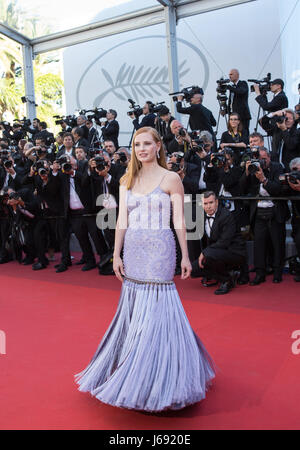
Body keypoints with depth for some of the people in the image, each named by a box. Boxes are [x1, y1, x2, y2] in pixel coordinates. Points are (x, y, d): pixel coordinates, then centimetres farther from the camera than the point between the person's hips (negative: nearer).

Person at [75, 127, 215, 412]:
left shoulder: (171, 179, -1)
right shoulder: (127, 181, 11)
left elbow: (179, 221, -1)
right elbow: (122, 220, 7)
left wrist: (185, 256, -2)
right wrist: (116, 254, 3)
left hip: (159, 249, -4)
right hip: (133, 249, 5)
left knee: (155, 309, -3)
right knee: (133, 309, 11)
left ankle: (157, 380, 13)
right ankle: (133, 371, 29)